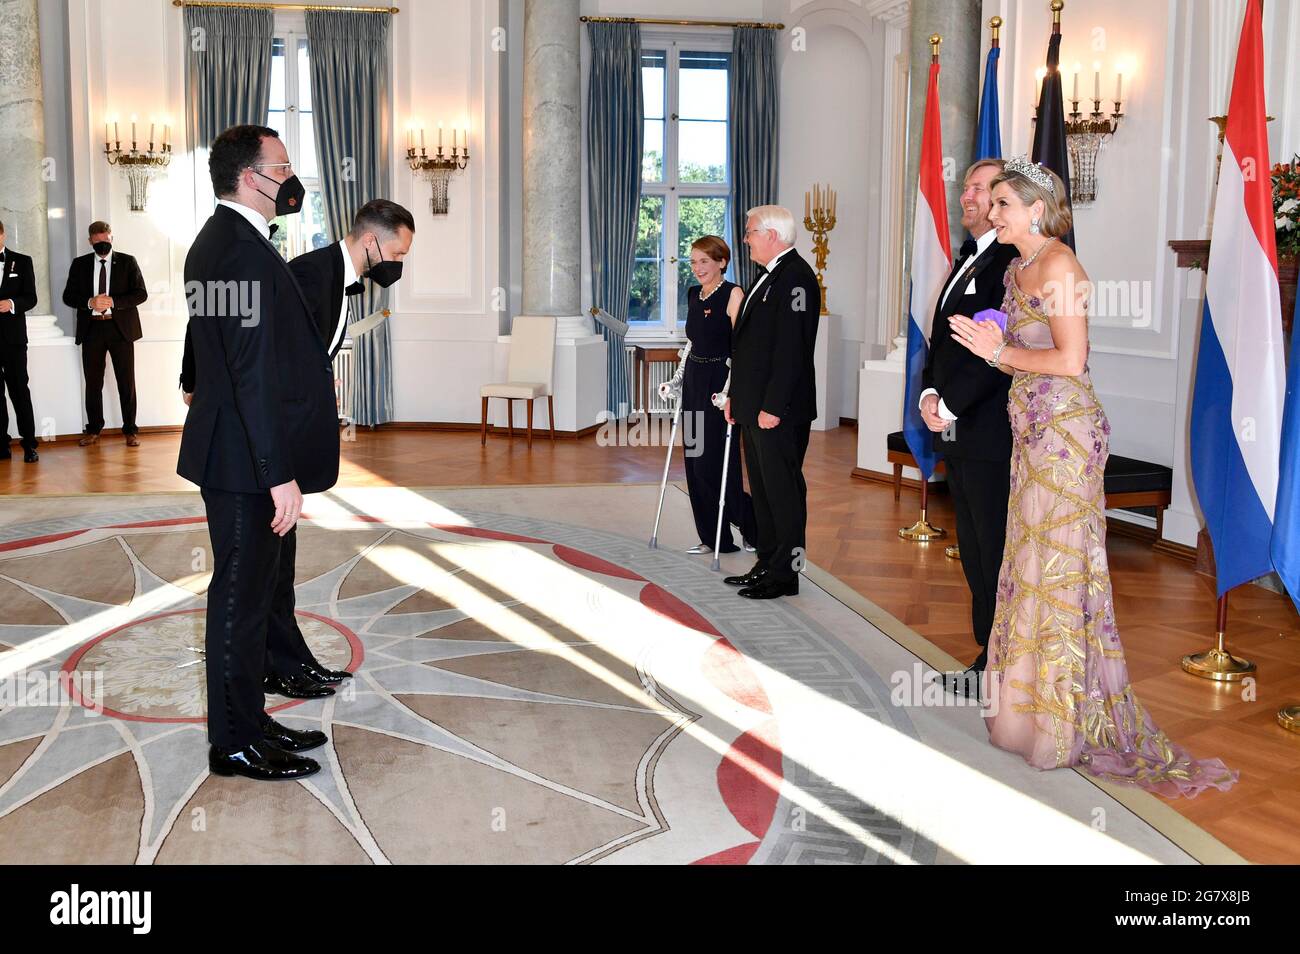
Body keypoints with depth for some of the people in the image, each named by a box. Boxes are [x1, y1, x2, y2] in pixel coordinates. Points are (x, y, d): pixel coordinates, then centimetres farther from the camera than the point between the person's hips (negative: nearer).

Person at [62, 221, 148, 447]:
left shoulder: (127, 262, 3)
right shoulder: (79, 264, 9)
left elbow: (141, 293, -4)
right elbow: (68, 296, 6)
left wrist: (113, 302, -16)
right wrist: (90, 303, -13)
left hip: (121, 327, -2)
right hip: (92, 328, 2)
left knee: (126, 382, 1)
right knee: (93, 383, 7)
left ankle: (130, 430, 9)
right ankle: (93, 429, 18)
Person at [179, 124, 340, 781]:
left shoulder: (217, 241, 14)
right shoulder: (245, 252, -19)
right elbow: (255, 374, -24)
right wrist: (280, 475, -24)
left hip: (234, 453, 11)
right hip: (247, 461, -11)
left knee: (247, 595, 18)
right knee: (241, 598, 1)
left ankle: (248, 721, 30)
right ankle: (235, 744, 13)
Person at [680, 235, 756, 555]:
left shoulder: (732, 294, -11)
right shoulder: (693, 294, 12)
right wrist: (679, 379, 18)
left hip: (719, 382, -8)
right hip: (694, 380, 8)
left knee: (713, 463, -8)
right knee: (695, 462, 7)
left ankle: (751, 522, 12)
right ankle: (713, 538, 16)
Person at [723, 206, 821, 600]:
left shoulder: (795, 277, -14)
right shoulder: (768, 275, 17)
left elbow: (791, 348, -21)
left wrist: (773, 406, -23)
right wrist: (736, 395, 17)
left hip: (778, 410, -10)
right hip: (755, 406, 10)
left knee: (782, 489, -3)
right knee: (762, 488, 15)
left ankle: (785, 573, 4)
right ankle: (767, 565, 24)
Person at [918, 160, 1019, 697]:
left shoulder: (1015, 260, -12)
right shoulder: (967, 260, 19)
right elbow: (941, 336, 18)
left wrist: (950, 406, -15)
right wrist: (930, 395, 2)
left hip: (993, 436, -9)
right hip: (957, 435, 9)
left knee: (1000, 557, -2)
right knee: (975, 556, 15)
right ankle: (989, 660, 25)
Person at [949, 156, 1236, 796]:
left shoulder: (1058, 267, -13)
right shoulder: (1018, 268, 15)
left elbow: (1070, 360, -19)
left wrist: (1003, 354, -10)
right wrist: (992, 347, 2)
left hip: (1064, 429, -9)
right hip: (1034, 430, 9)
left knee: (1060, 561, -4)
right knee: (1032, 559, 12)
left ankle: (1071, 717, 7)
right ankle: (1031, 695, 22)